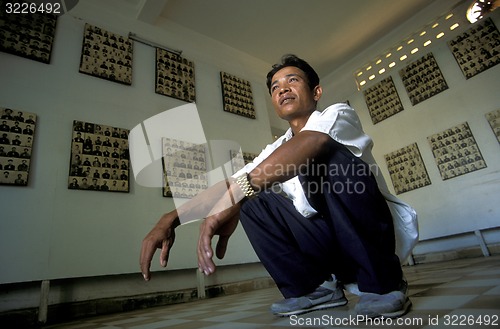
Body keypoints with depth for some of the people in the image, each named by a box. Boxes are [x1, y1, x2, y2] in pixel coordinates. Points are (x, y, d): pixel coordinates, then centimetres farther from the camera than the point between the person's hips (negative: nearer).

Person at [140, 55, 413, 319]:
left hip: (374, 234, -5)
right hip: (326, 242, 5)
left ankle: (382, 282, -16)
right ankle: (315, 286, -3)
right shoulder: (276, 151, 8)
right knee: (252, 199, -7)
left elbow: (312, 140, -33)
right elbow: (231, 184, -1)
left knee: (326, 154, -28)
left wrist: (237, 193, -45)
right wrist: (172, 219, -14)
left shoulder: (339, 114, -8)